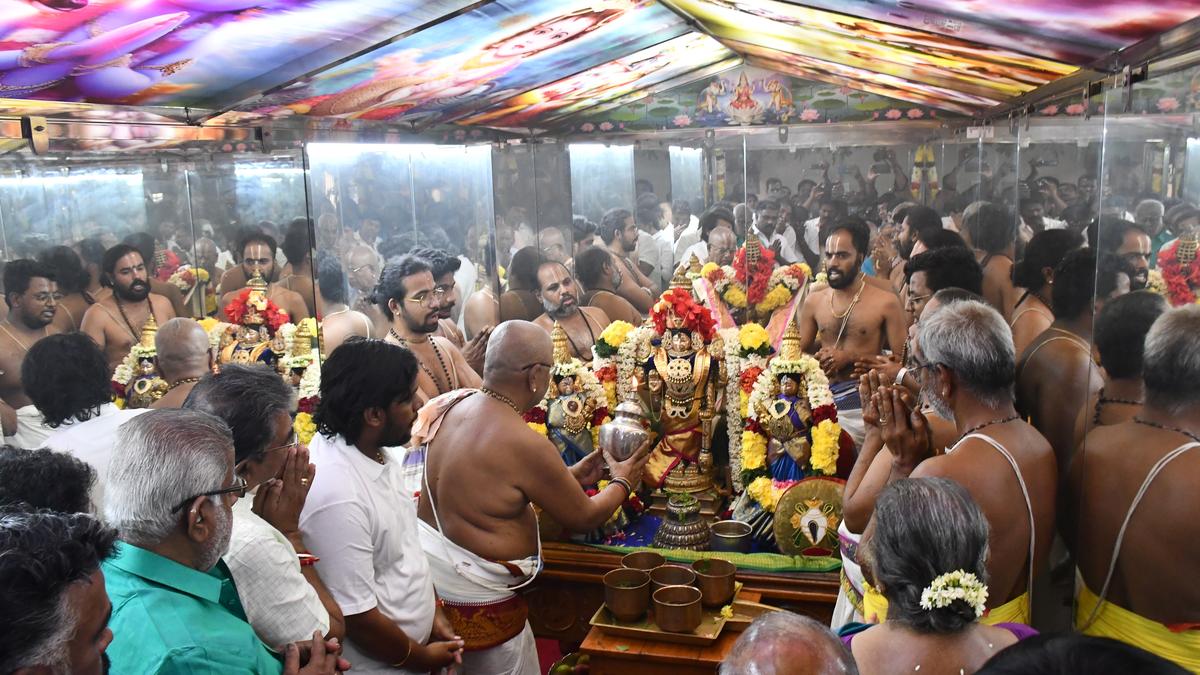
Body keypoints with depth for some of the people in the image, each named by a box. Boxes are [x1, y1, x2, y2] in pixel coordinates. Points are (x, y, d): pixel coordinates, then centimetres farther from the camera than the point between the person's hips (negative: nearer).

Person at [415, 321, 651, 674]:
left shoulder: (453, 405, -4)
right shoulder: (526, 444, -26)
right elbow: (583, 518, -11)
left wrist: (569, 476, 15)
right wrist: (622, 483, 8)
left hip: (426, 578, 8)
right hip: (476, 602, -8)